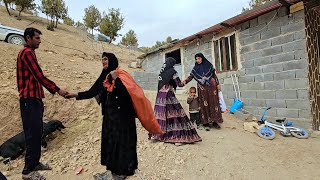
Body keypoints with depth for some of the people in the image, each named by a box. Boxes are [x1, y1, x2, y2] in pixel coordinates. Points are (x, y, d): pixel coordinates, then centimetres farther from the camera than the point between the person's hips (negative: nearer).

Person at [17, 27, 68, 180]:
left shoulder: (30, 53, 20)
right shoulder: (27, 53, -11)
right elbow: (39, 76, -19)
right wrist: (57, 90, -16)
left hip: (35, 99, 10)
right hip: (29, 100, -10)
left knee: (37, 133, 14)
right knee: (32, 134, -5)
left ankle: (35, 163, 26)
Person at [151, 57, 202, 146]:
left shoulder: (161, 72, 12)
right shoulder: (172, 71, -6)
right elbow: (179, 84, -4)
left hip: (160, 95, 7)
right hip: (169, 96, -7)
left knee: (160, 114, 14)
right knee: (173, 114, -5)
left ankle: (156, 134, 24)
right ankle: (177, 137, -5)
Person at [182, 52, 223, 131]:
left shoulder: (209, 65, 5)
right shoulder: (195, 68, 5)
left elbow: (214, 75, 8)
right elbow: (191, 76, -5)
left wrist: (218, 84, 3)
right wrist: (185, 81, -23)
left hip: (211, 87, 0)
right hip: (202, 89, 0)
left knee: (213, 103, 2)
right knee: (204, 105, 0)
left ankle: (214, 121, 11)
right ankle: (206, 122, 7)